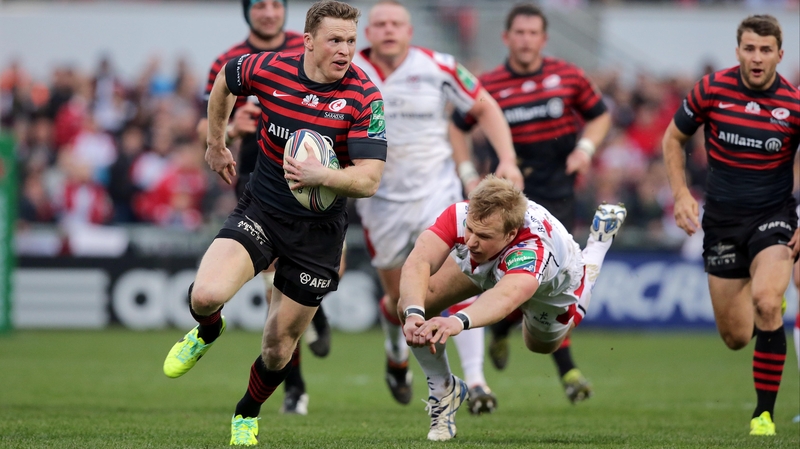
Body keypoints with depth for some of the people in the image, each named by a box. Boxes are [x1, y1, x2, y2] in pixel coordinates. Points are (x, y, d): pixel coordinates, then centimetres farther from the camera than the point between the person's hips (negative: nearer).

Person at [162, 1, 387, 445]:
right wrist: (215, 143, 21)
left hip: (317, 231, -1)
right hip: (259, 212, 1)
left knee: (278, 349, 7)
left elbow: (369, 179, -21)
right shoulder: (268, 69, -10)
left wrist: (322, 176, -39)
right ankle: (206, 333, 14)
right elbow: (225, 80, 14)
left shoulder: (364, 98, -17)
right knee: (206, 296, -25)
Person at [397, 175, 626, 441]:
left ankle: (597, 246, 45)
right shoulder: (460, 215, -43)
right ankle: (443, 390, 9)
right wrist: (414, 313, -79)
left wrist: (459, 321, -95)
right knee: (410, 304, -21)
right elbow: (416, 263, -58)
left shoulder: (532, 249, -53)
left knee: (542, 345, 29)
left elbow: (507, 296, -75)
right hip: (480, 269, 2)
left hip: (552, 286, -2)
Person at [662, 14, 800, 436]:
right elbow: (674, 137, 8)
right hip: (722, 219, 2)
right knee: (735, 337, 4)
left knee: (765, 303, -29)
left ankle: (765, 412, -18)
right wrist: (681, 193, -4)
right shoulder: (712, 89, -7)